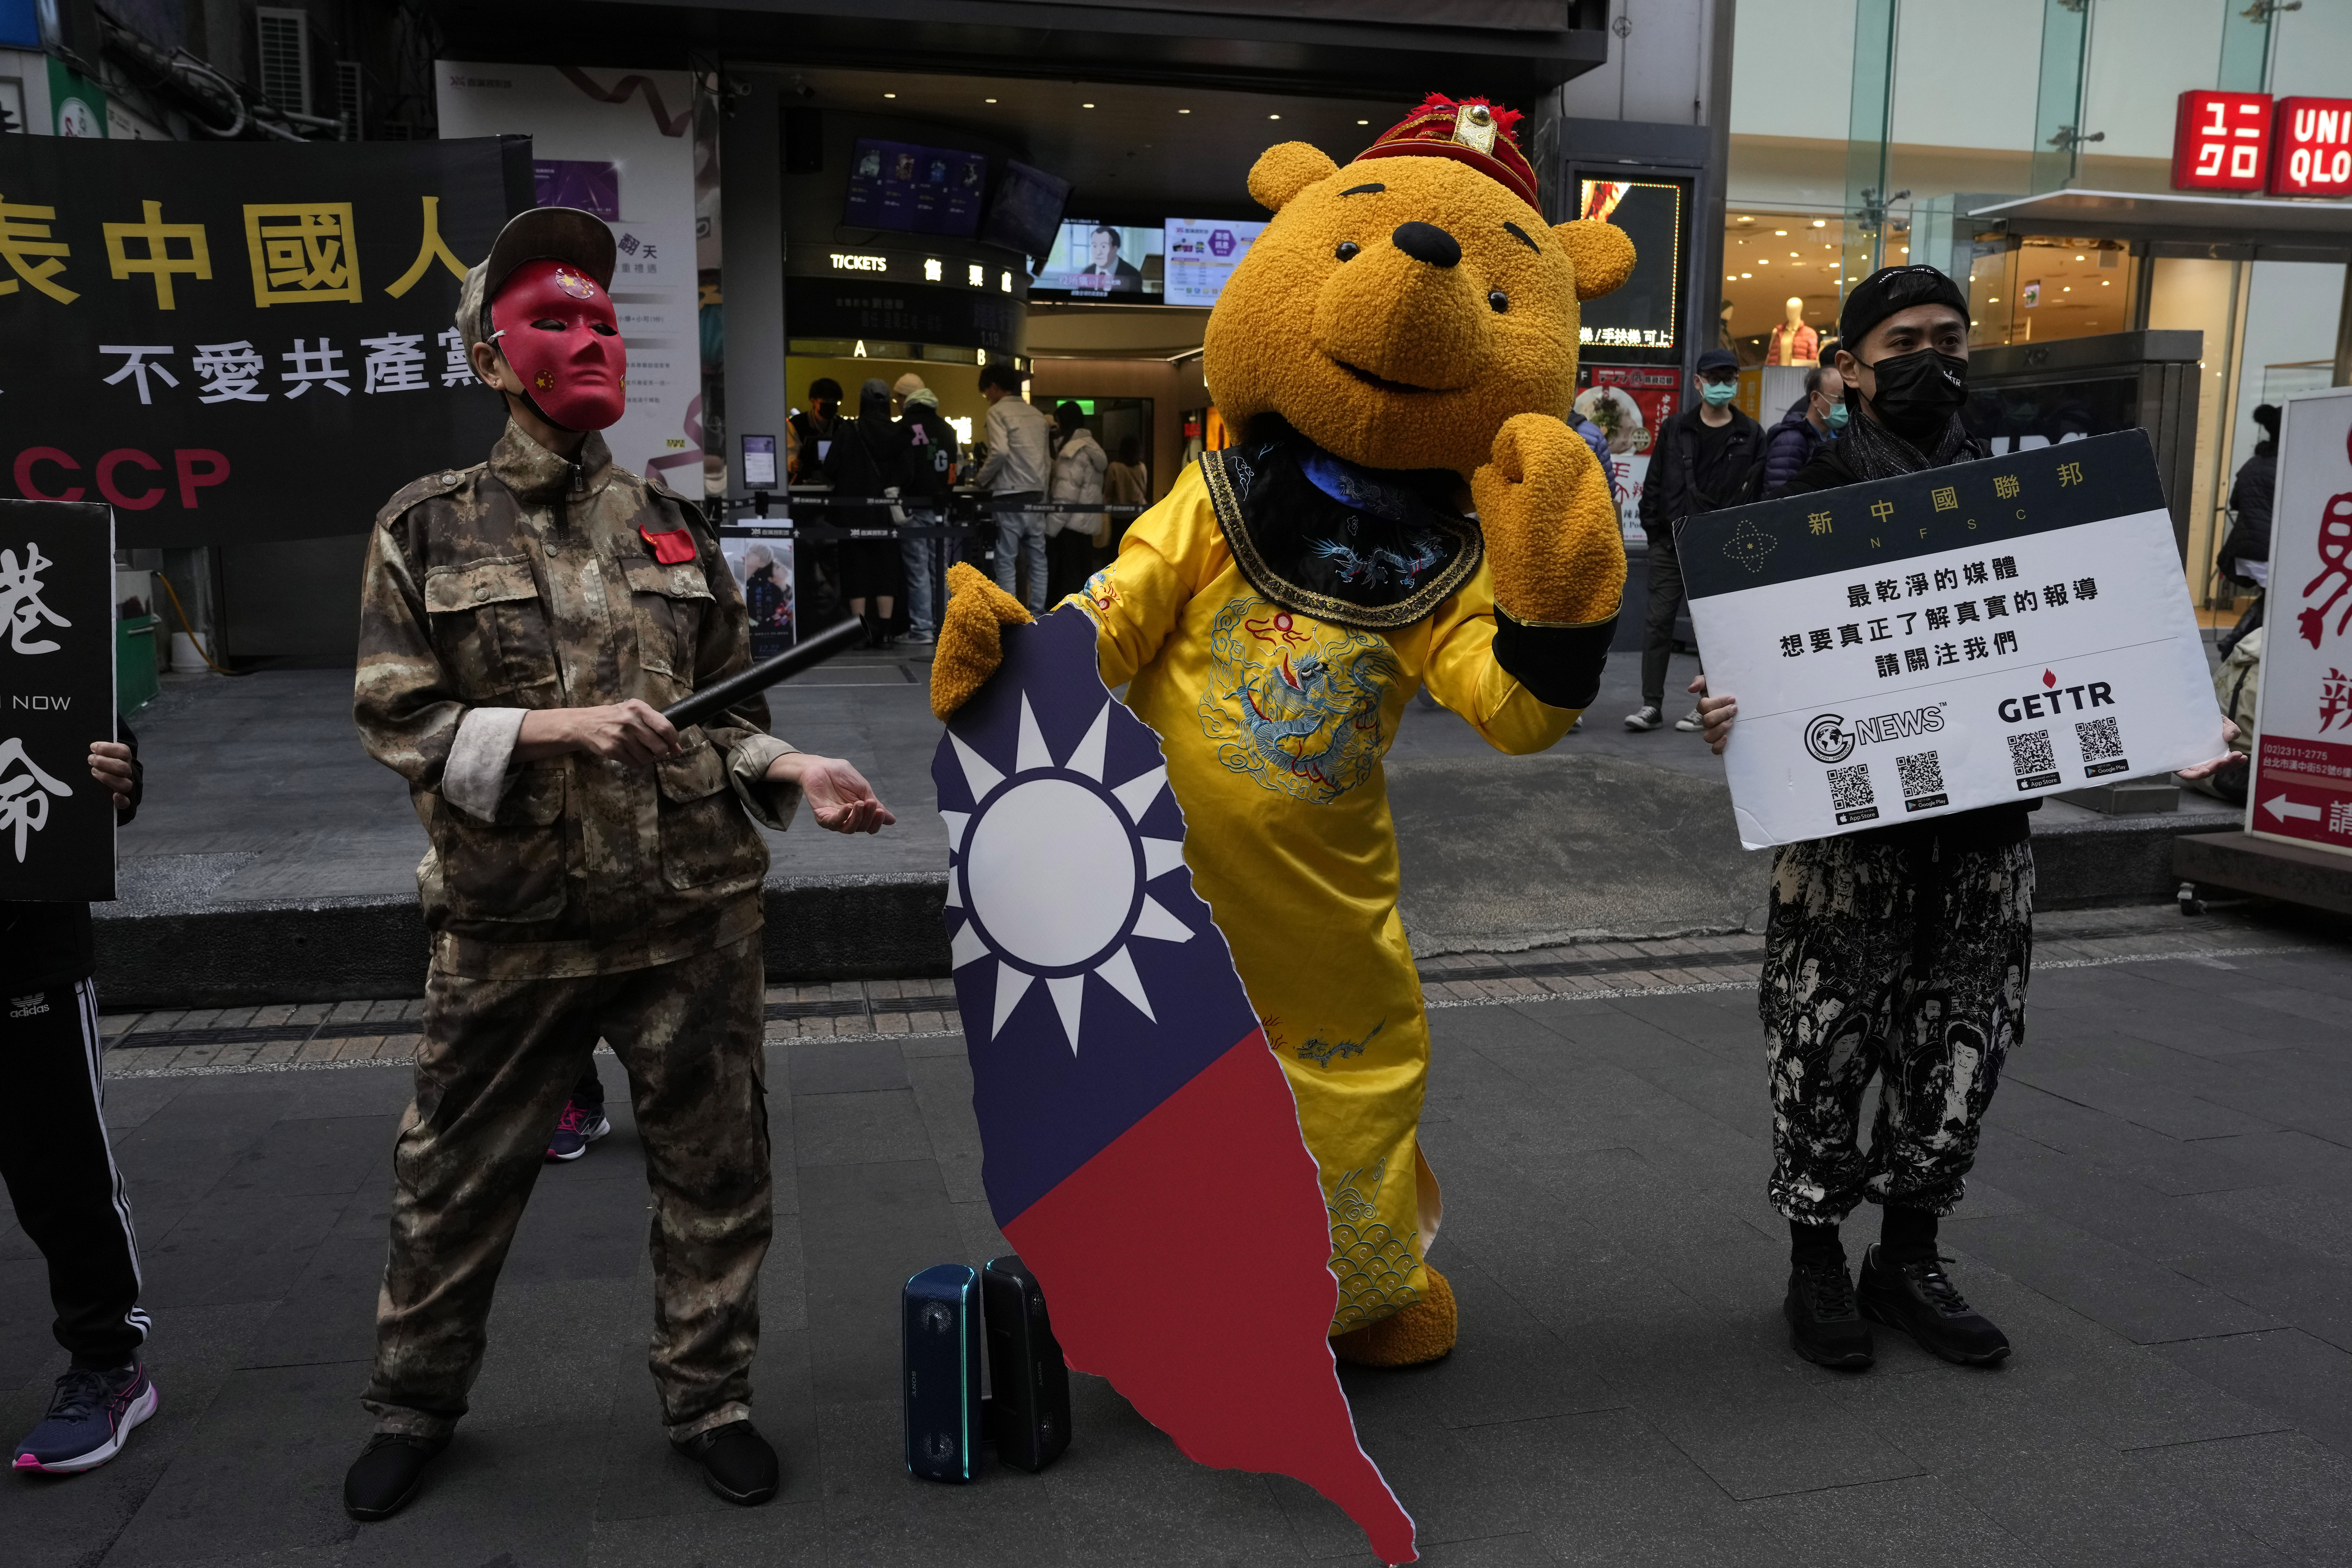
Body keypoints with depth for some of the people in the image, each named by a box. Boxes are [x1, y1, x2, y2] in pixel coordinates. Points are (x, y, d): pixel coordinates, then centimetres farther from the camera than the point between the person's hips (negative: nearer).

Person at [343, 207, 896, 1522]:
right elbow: (398, 720, -3)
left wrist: (797, 773, -7)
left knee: (715, 1170, 10)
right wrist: (556, 729, -18)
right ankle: (418, 1401, 38)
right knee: (457, 1181, 14)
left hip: (698, 918, 2)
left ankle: (711, 1398, 30)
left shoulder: (676, 528, 8)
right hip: (514, 928, -1)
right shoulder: (429, 528, 1)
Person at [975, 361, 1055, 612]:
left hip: (1009, 499, -6)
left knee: (1005, 563, -2)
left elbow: (1000, 452, -19)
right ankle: (1037, 619, 9)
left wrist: (983, 479, -5)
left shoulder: (998, 411, -5)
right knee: (1037, 561, 8)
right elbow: (1048, 461, 16)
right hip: (1035, 497, 6)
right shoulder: (1038, 415, 16)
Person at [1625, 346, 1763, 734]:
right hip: (1670, 543, 1)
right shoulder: (1675, 429, 7)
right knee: (1659, 621, -1)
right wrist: (1653, 527, 1)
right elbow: (1655, 483, 8)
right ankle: (1652, 704, 4)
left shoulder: (1751, 436, 3)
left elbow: (1757, 492, 2)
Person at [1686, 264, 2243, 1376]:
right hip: (1850, 819, -4)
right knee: (1826, 1047, 2)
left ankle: (1908, 1258, 27)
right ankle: (1816, 1263, 20)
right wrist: (1723, 718, -26)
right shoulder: (1810, 497, 0)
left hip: (1985, 820, 4)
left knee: (1962, 1047, 10)